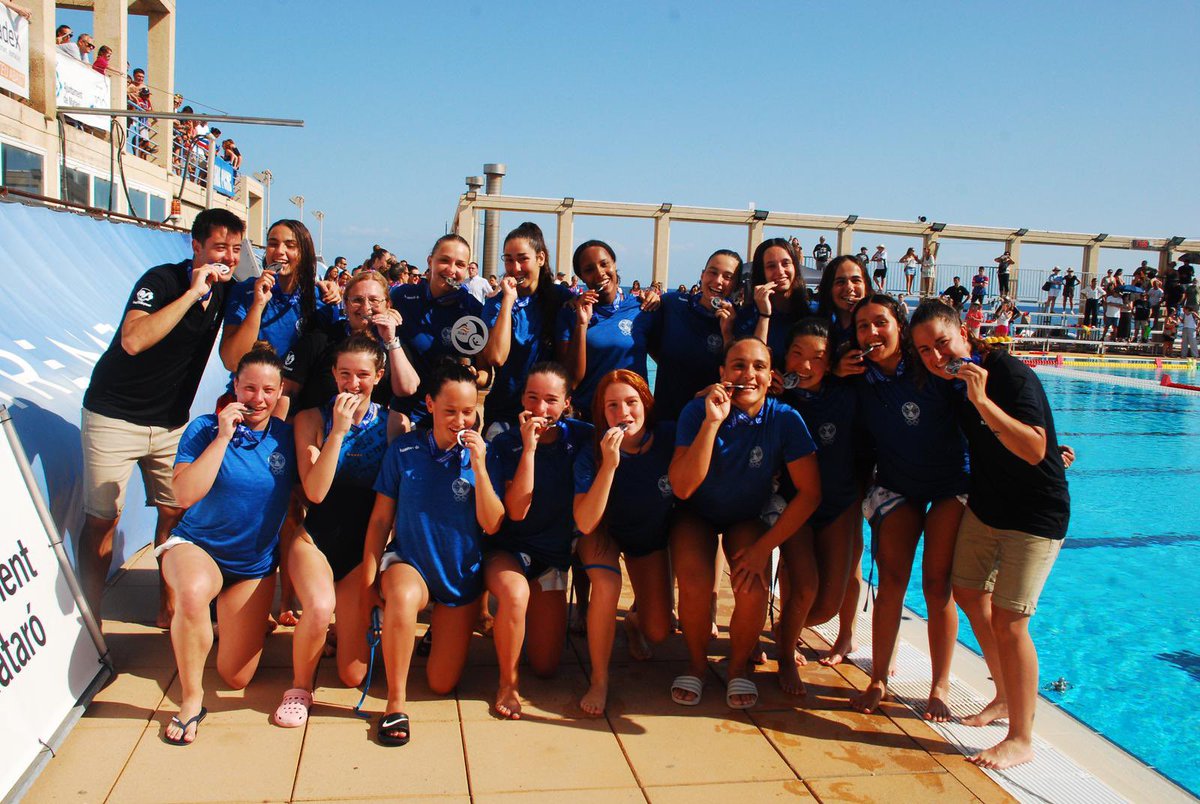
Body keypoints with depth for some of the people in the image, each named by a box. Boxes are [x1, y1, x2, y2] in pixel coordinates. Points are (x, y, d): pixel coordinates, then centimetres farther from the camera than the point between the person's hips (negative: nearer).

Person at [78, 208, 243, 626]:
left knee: (177, 512, 5)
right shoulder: (162, 280, -18)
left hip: (172, 422, 6)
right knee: (102, 518, -1)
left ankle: (168, 606, 20)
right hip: (115, 415, -5)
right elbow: (133, 340, -34)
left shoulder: (226, 292, 3)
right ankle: (89, 615, 12)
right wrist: (193, 293, -32)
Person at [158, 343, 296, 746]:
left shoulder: (287, 436, -5)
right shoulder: (205, 429, -12)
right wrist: (223, 437, -26)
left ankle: (253, 620, 40)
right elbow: (187, 494, -24)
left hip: (256, 565, 3)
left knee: (236, 678, 4)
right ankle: (191, 700, -18)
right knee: (194, 591, -41)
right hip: (196, 546, -2)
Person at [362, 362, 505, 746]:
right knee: (402, 596, -40)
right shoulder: (404, 450, -9)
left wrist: (479, 466, -23)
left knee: (442, 684, 4)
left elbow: (492, 525, -14)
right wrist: (368, 578, -4)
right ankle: (395, 703, -19)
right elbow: (381, 517, -3)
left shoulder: (482, 455, -8)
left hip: (462, 574, 1)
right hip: (409, 562, -1)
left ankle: (441, 634, 39)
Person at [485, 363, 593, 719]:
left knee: (546, 666, 3)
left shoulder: (580, 436, -7)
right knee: (515, 594, -39)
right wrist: (529, 448, -27)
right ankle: (508, 682, -14)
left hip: (553, 555, 3)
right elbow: (517, 511, -23)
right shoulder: (504, 445, -12)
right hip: (507, 550, -3)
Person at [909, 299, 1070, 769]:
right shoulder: (948, 383, 0)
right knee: (969, 594, 16)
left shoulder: (1011, 375, -23)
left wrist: (982, 400, -38)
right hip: (984, 505, 8)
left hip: (1035, 515, -8)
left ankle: (1021, 738, 6)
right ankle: (1006, 698, 37)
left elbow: (1035, 450, -34)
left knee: (1007, 620, -10)